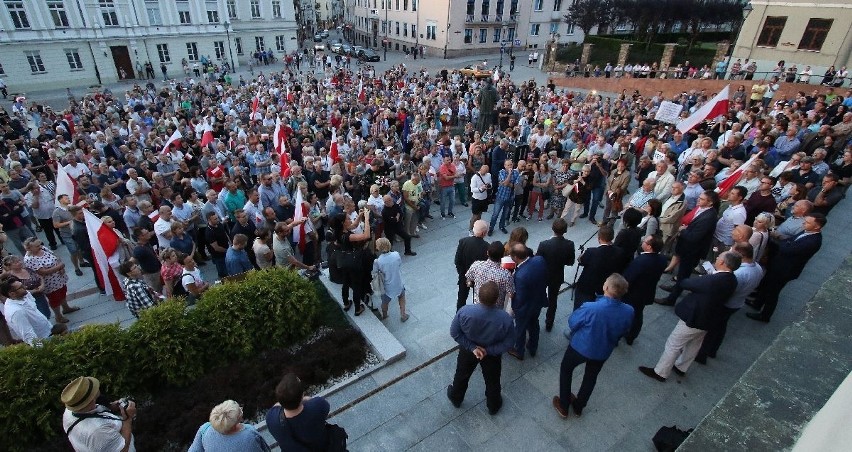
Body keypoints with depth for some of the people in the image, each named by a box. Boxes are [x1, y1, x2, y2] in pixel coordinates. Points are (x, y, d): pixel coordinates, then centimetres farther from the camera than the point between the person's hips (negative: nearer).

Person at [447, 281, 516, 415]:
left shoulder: (465, 311, -34)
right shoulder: (505, 318, -34)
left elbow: (454, 333, -20)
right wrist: (489, 350, -13)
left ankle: (456, 398, 55)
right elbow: (508, 342, -19)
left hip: (468, 350, 1)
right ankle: (493, 406, 53)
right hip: (492, 354, 0)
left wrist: (472, 347, -15)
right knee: (492, 380, 27)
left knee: (462, 375, 29)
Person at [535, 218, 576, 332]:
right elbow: (570, 263, -7)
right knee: (552, 300, 23)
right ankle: (549, 324, 38)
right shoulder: (570, 245, -20)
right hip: (557, 277, 2)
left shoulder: (544, 244, -29)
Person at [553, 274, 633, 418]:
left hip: (580, 347, -4)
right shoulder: (629, 311, -24)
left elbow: (572, 322, -20)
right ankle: (579, 406, 49)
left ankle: (563, 406, 38)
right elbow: (622, 332, -3)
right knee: (591, 376, 29)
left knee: (566, 370, 24)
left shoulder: (591, 308, -39)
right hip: (603, 351, 4)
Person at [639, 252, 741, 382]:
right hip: (708, 320, 8)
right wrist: (701, 280, -7)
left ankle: (660, 372, 21)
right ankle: (681, 368, 47)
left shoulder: (712, 280, -34)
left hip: (693, 318, -8)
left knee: (673, 344, 8)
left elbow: (684, 283, -21)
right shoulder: (732, 280, -7)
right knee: (694, 345, 27)